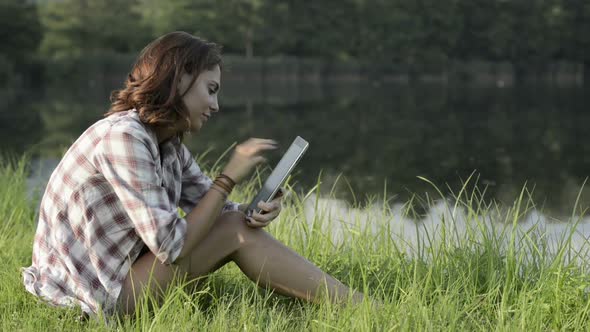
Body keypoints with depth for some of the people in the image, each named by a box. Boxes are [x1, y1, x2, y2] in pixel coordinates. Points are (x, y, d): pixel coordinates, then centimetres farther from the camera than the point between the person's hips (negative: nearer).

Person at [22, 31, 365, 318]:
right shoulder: (122, 137, -23)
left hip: (122, 273, 9)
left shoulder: (169, 143, 7)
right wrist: (230, 177, -19)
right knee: (237, 233, -14)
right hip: (99, 295, -9)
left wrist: (254, 211, -15)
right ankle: (361, 313, -8)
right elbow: (170, 245, -25)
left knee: (242, 224, 2)